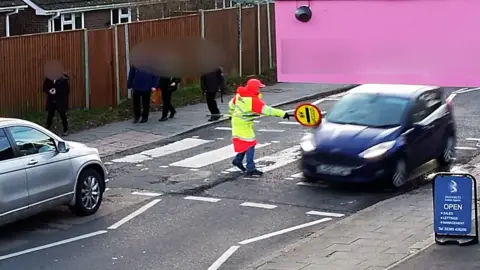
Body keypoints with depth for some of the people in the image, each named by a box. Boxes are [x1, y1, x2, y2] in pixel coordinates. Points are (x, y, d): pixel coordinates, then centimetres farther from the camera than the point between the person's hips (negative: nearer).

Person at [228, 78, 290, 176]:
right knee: (250, 144, -4)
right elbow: (266, 109, -30)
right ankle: (250, 169, -4)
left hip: (237, 121, 9)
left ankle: (237, 160, 33)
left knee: (245, 143, 21)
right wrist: (282, 114, -31)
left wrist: (233, 113, 36)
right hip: (243, 124, -9)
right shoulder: (253, 100, -25)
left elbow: (231, 104, 16)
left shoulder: (239, 95, 1)